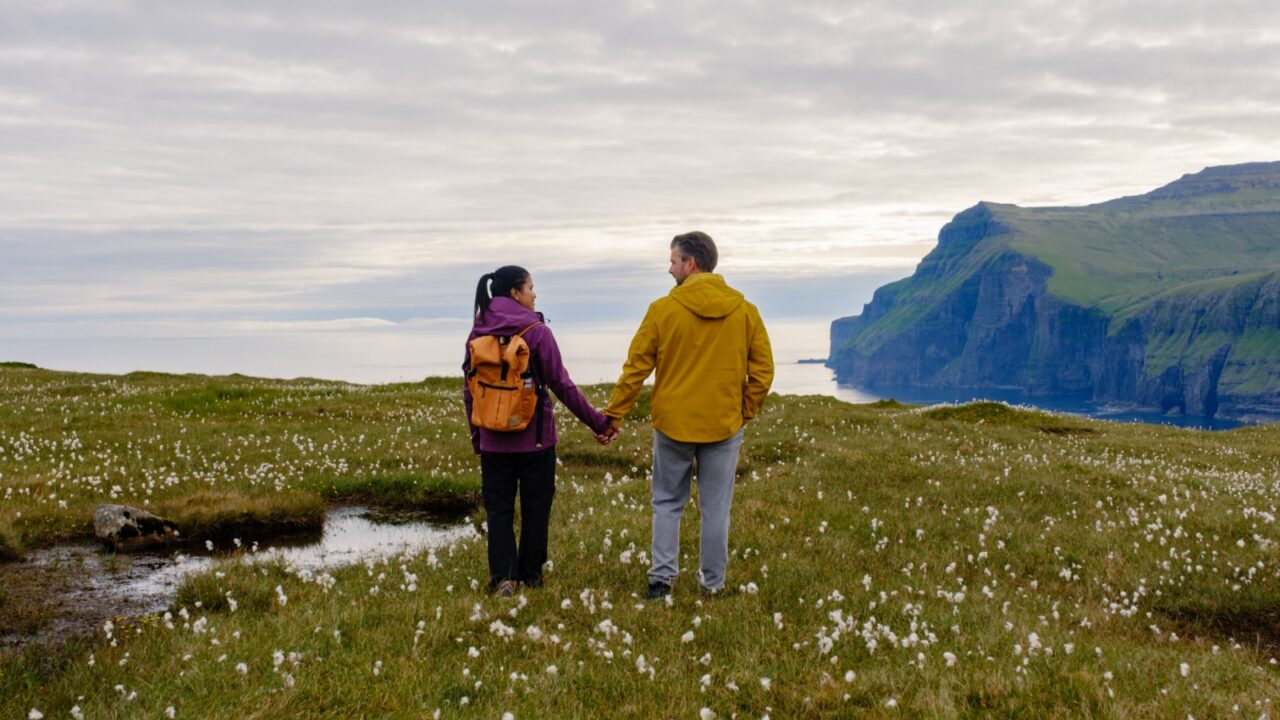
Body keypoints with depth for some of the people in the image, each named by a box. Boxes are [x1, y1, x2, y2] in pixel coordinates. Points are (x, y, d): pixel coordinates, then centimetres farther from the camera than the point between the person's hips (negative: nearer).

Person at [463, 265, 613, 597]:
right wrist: (597, 421, -1)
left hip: (493, 441, 3)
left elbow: (469, 389, 6)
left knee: (499, 508, 8)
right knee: (535, 507, 11)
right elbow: (561, 384, -9)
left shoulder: (478, 332, 3)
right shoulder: (537, 331, -10)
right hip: (535, 439, -3)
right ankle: (530, 575, 19)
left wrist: (476, 435, 17)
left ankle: (502, 577, -4)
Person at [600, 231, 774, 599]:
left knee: (667, 503, 13)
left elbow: (636, 367, -4)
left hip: (673, 424, -1)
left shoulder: (663, 309, -8)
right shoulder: (744, 310, -2)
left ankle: (661, 577, 8)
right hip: (724, 426, 1)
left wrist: (614, 415, 3)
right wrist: (746, 412, 10)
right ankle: (713, 583, 15)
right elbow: (763, 369, 0)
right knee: (715, 507, 9)